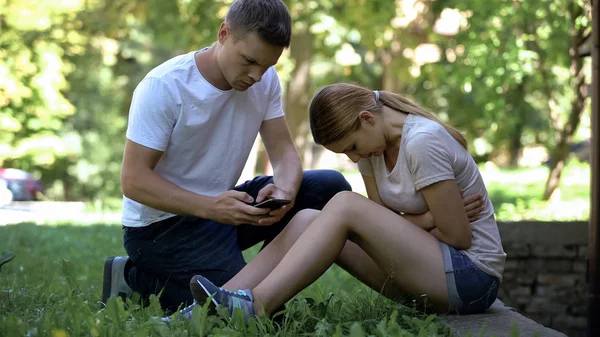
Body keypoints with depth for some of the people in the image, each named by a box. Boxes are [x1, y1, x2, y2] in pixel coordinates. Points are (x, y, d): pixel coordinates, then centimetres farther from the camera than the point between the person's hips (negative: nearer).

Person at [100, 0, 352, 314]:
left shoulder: (265, 80, -1)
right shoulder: (163, 87, -20)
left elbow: (284, 153, -3)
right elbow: (133, 180, -21)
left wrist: (284, 191, -29)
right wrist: (210, 207, -36)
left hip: (217, 206, 7)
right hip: (161, 224, -7)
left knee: (330, 186, -7)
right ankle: (136, 279, -3)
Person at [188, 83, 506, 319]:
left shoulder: (422, 142, -20)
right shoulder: (372, 142, 4)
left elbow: (457, 237, -19)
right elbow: (381, 223, 2)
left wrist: (413, 221, -5)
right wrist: (434, 217, -13)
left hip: (473, 276, -8)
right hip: (432, 267, 8)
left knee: (345, 205, -25)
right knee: (308, 220, -8)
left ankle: (255, 306, -31)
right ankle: (224, 302, -19)